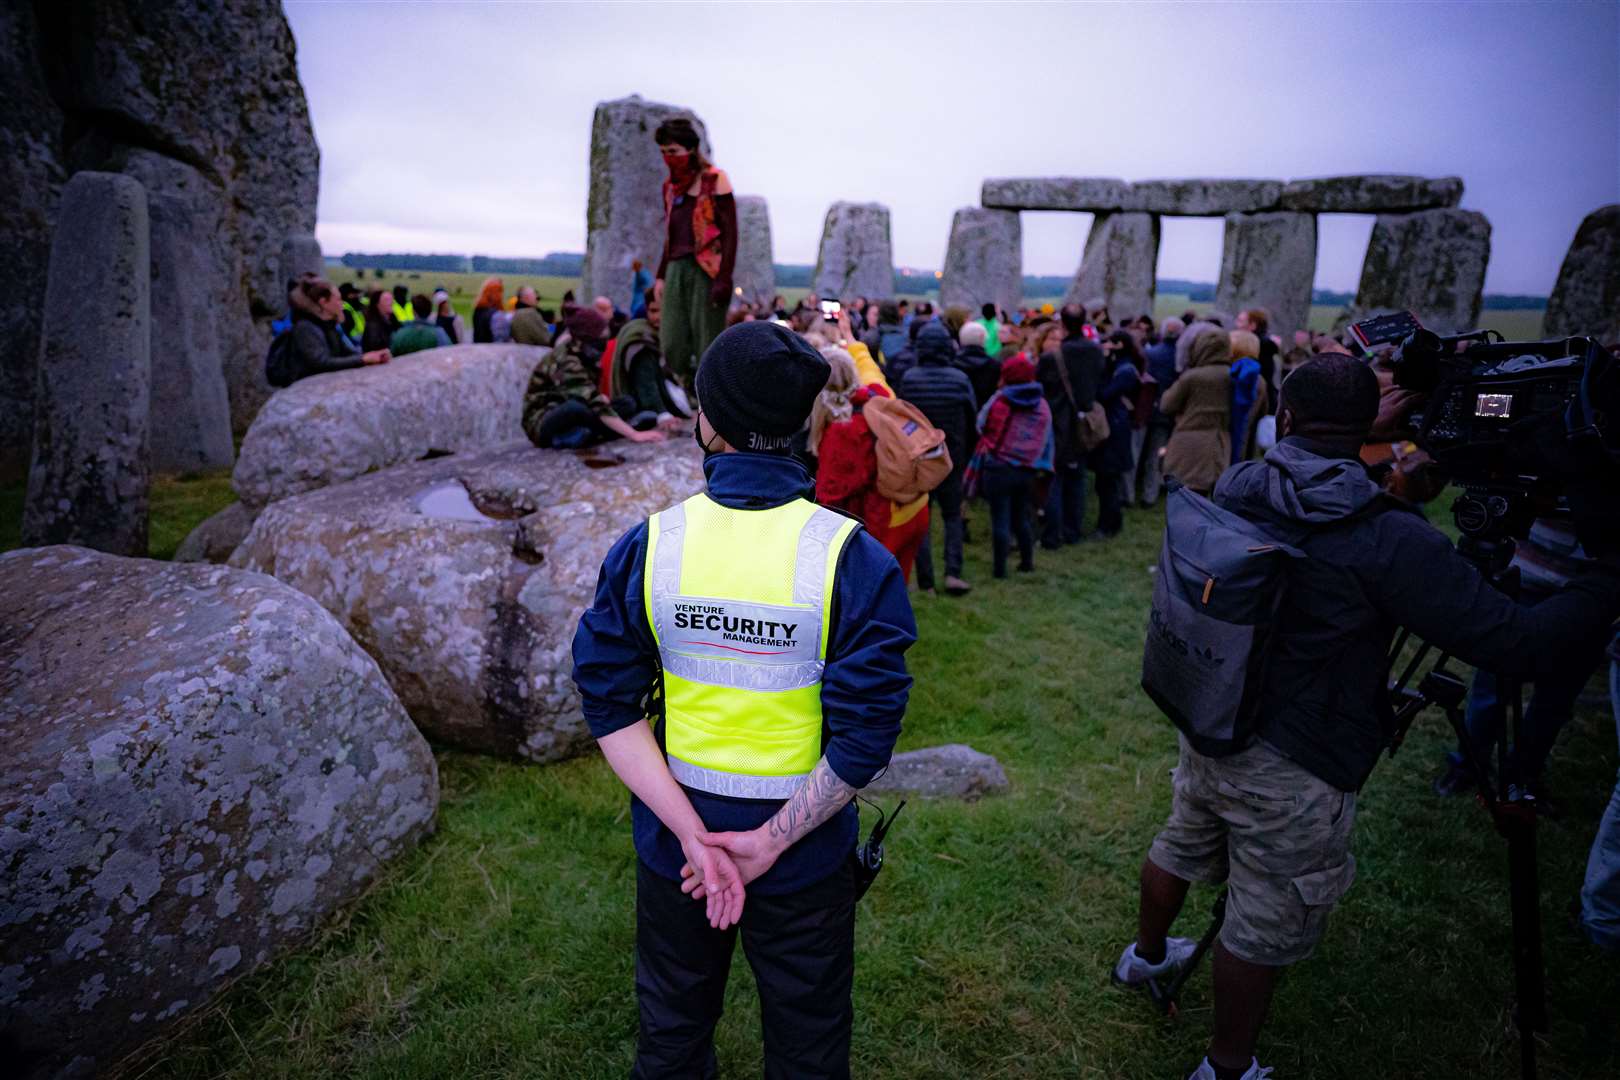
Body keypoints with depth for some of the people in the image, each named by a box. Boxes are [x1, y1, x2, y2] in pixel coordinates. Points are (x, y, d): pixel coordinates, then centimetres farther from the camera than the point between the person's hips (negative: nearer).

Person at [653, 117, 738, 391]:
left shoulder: (715, 180, -2)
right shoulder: (670, 186, 17)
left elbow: (730, 233, -7)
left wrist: (724, 280, -15)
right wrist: (661, 276, 16)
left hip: (706, 271, -6)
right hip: (677, 270, 6)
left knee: (707, 349, -7)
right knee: (673, 349, -2)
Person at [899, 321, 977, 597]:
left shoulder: (908, 379, -11)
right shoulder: (960, 379, -9)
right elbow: (973, 421, -2)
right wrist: (964, 453, 13)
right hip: (952, 460, 1)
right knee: (953, 516, 16)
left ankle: (926, 582, 7)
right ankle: (953, 572, 1)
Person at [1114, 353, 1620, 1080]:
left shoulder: (1237, 491, -8)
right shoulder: (1388, 540, -25)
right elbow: (1520, 645, -19)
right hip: (1292, 771, -6)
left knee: (1180, 847, 29)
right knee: (1264, 931, 13)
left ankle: (1146, 956, 54)